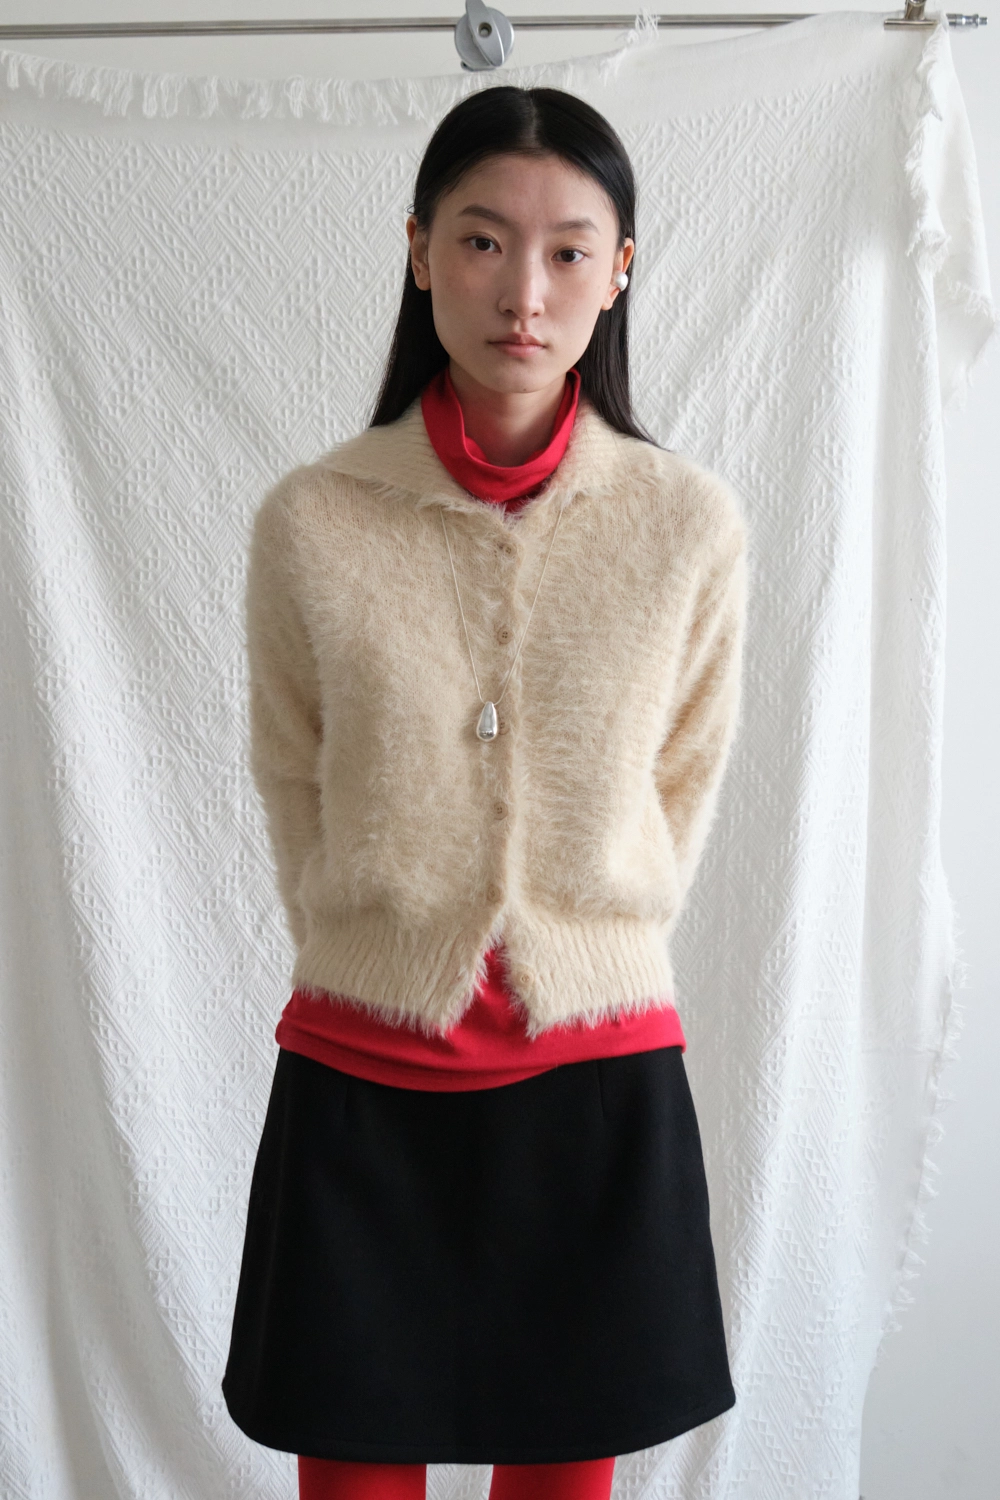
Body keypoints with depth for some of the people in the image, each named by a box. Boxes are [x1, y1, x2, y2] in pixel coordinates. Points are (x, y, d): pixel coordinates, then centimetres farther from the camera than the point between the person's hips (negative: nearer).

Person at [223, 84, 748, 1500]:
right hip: (362, 1077, 0)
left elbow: (686, 785, 6)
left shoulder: (692, 521, -5)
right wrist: (378, 964, 4)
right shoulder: (311, 522, -6)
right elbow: (293, 791, 5)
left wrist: (583, 964, 5)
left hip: (598, 1078, 1)